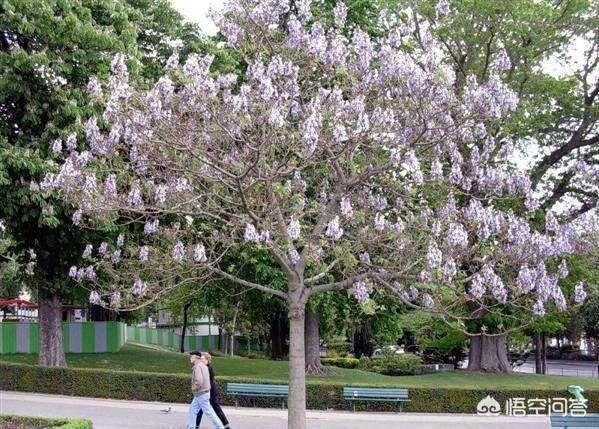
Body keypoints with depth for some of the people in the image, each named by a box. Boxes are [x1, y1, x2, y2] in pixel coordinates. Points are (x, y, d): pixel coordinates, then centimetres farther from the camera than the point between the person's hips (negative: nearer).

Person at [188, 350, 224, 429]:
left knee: (208, 412, -2)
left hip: (201, 394, -10)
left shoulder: (197, 367, -20)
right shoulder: (203, 365, 11)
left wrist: (194, 388, -14)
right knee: (192, 410, 13)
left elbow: (198, 381, -29)